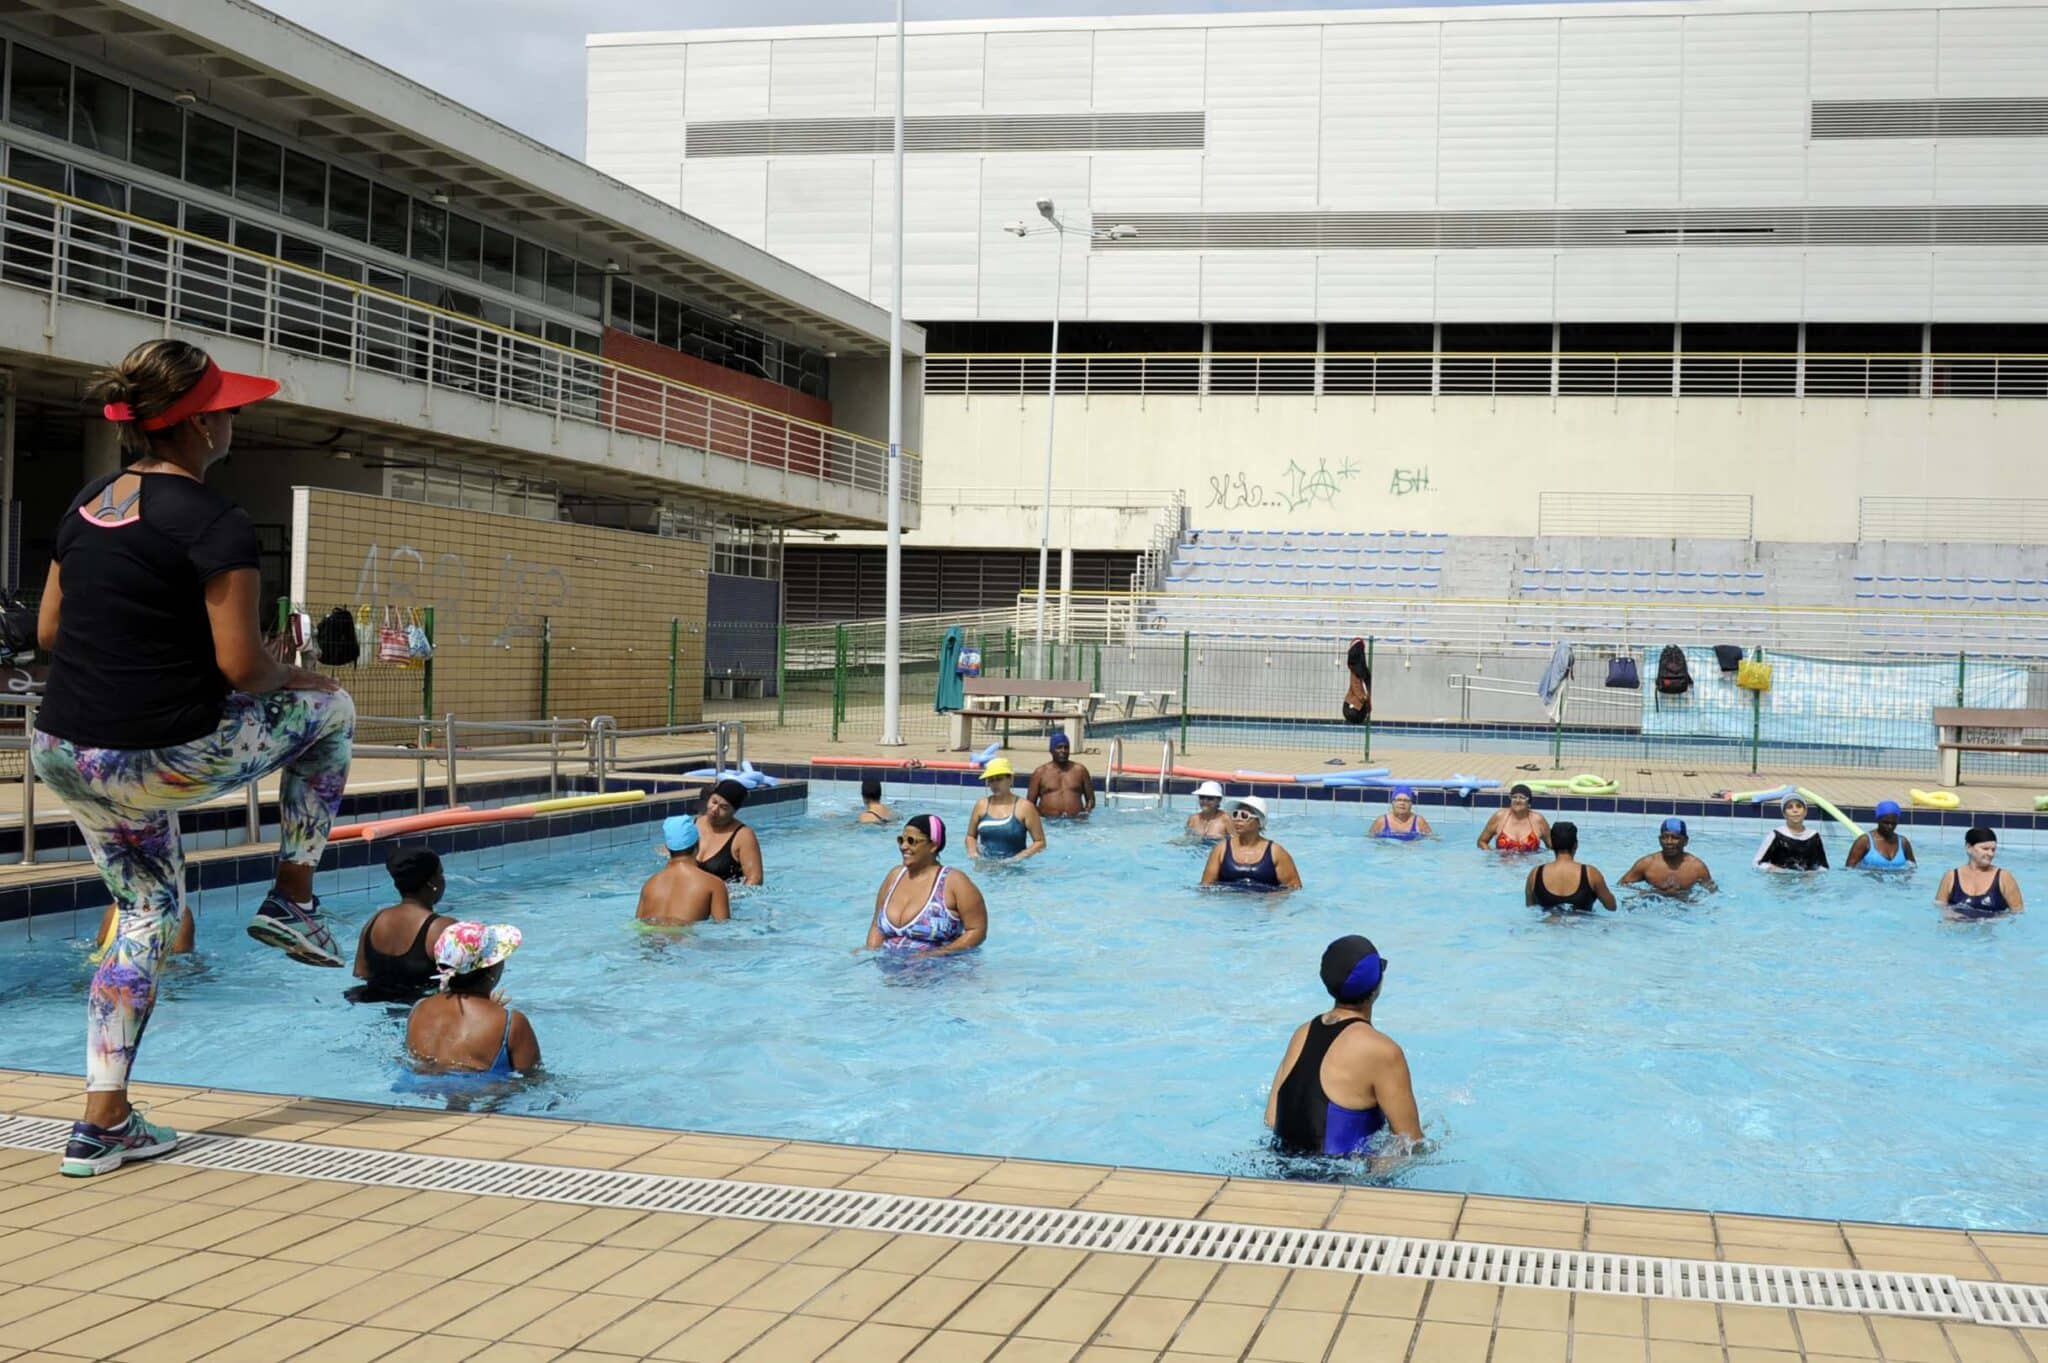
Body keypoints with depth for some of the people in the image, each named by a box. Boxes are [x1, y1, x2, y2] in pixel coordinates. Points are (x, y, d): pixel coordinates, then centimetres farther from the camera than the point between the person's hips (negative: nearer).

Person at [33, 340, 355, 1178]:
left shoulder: (86, 506, 9)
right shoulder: (217, 526, -14)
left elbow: (49, 632, 16)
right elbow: (243, 668, -17)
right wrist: (291, 680, 4)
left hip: (61, 756, 7)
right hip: (157, 763, -7)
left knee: (147, 911, 23)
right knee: (330, 710, 16)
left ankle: (102, 1124, 20)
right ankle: (292, 902, 17)